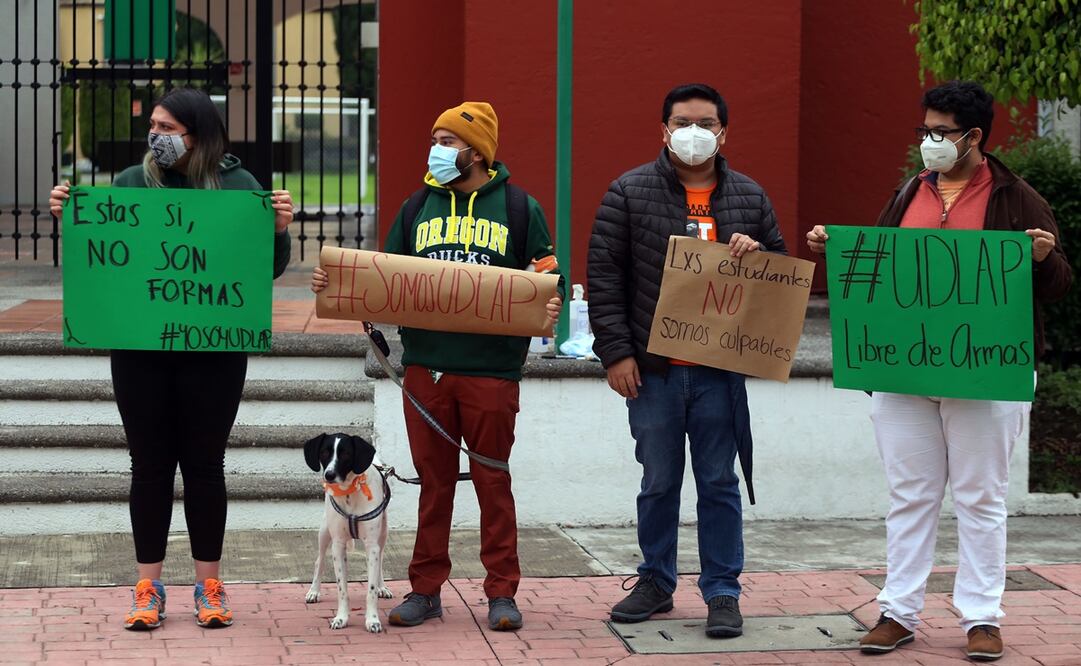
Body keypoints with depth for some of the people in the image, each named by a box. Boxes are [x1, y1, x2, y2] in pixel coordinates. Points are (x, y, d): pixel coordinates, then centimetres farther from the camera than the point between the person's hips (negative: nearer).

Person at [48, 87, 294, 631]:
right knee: (149, 464, 6)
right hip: (139, 347, 2)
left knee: (204, 464, 6)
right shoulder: (129, 183, 4)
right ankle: (148, 587, 15)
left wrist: (279, 229, -17)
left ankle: (209, 585, 17)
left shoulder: (237, 184, 0)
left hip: (213, 350, -1)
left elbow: (268, 268, 2)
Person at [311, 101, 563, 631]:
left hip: (491, 367, -3)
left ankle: (501, 592, 11)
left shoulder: (518, 208, 4)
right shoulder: (418, 207, 13)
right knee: (433, 480, 8)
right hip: (425, 364, 3)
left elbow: (547, 277, 5)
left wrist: (549, 305, -17)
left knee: (493, 480, 3)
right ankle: (425, 590, 15)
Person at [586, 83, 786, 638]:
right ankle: (655, 582, 24)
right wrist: (616, 352, -7)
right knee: (658, 482, 10)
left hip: (721, 369, 1)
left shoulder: (749, 198, 9)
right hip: (652, 368, -1)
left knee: (719, 483, 4)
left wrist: (757, 255, -7)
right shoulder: (630, 192, 1)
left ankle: (722, 592, 11)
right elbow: (604, 276, -1)